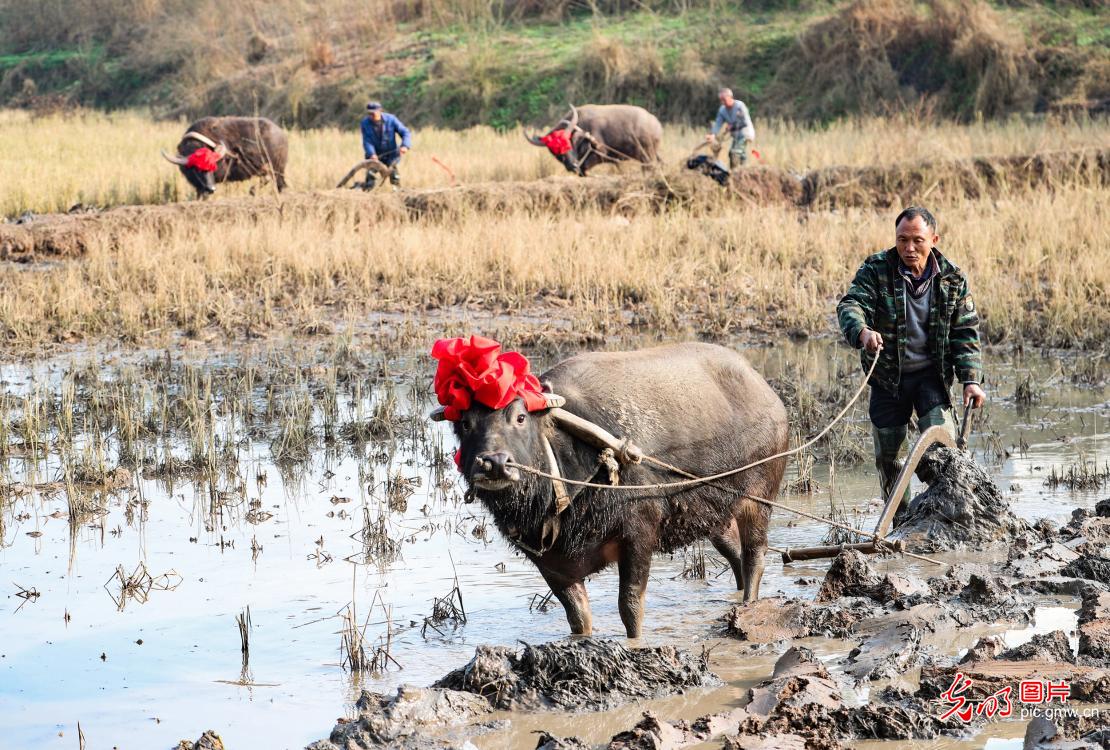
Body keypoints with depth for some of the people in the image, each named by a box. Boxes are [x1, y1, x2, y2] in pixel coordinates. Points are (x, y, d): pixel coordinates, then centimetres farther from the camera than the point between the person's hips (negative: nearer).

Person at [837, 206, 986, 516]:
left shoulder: (952, 278, -4)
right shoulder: (876, 270, -9)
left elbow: (966, 332, 1)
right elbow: (851, 304, -24)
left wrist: (971, 379, -9)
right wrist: (861, 332, -47)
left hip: (931, 375, -1)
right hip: (887, 377, 1)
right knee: (887, 454, 8)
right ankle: (900, 522, 24)